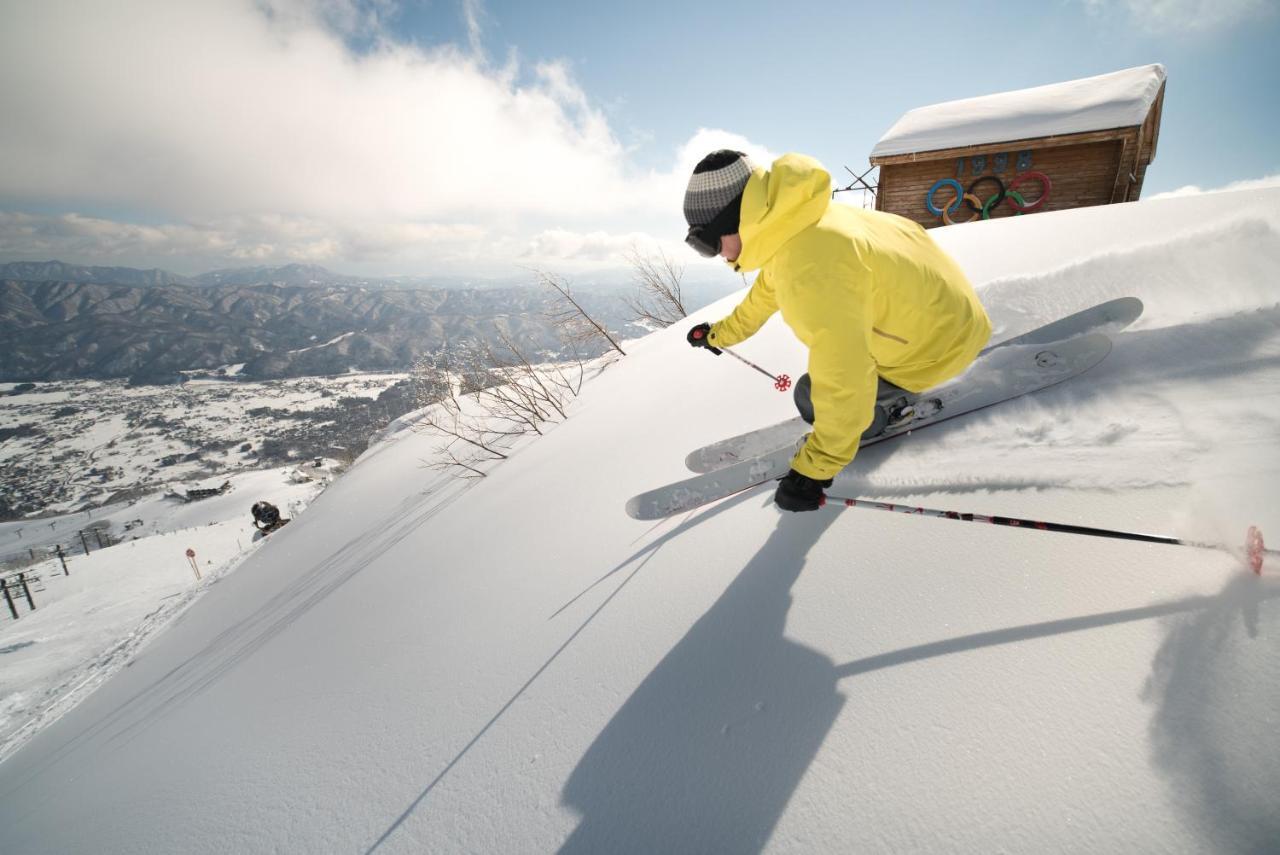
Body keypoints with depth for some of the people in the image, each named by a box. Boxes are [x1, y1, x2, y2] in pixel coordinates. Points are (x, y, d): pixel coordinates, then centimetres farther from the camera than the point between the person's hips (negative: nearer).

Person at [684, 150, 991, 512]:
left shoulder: (810, 268, -38)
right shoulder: (791, 224, -7)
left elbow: (843, 387, -36)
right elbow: (767, 292, 14)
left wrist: (812, 471, -26)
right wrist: (720, 333, 28)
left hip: (941, 340, -9)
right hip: (924, 295, 9)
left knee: (812, 394, -8)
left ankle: (873, 424, 20)